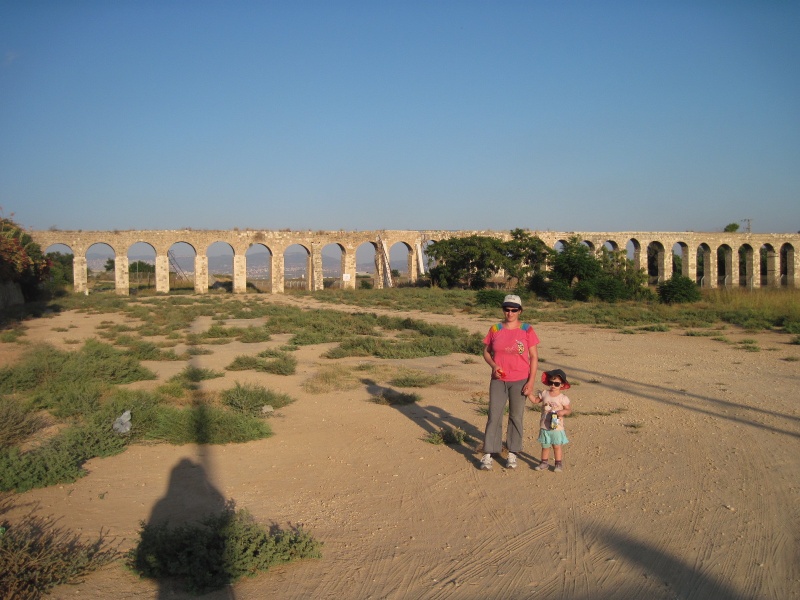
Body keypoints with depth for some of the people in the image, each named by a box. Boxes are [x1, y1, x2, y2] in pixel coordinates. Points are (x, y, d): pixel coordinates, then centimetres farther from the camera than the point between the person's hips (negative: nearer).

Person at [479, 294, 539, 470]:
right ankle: (488, 455, 4)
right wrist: (493, 365, -10)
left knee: (516, 417, 7)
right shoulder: (495, 329, 2)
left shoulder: (527, 330, -4)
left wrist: (531, 381, -8)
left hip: (519, 381, -1)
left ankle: (512, 454, 19)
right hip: (498, 380, 1)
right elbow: (486, 351, 10)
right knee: (494, 416, 0)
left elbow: (534, 357, -2)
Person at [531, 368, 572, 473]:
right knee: (545, 446, 11)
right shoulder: (544, 394, 2)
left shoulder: (563, 398, -8)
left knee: (557, 446, 5)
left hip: (557, 427, -3)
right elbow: (535, 400, 14)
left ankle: (559, 463, 17)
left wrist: (564, 411, -23)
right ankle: (544, 462, 22)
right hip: (544, 427, 3)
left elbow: (569, 410, -3)